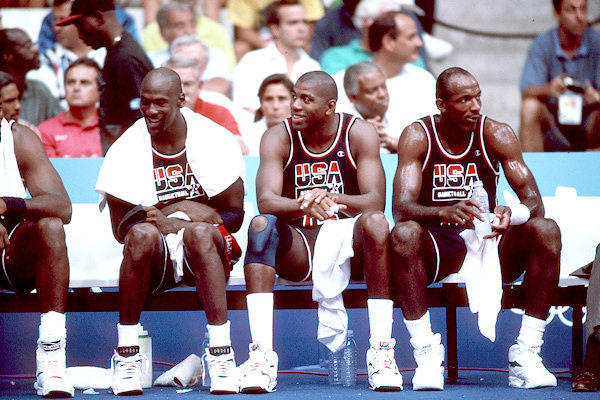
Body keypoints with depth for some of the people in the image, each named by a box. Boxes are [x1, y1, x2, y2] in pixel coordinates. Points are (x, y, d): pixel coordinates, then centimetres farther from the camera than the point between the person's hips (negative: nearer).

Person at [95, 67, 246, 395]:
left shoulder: (214, 139, -4)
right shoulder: (126, 148, -3)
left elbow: (235, 216, -3)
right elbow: (120, 227, -4)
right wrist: (166, 219, -21)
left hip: (206, 252, 0)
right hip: (156, 257, 0)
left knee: (199, 232, -35)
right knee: (142, 234, -34)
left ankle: (221, 353, -38)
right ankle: (126, 355, -28)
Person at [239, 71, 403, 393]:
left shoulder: (359, 134, -7)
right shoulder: (278, 138, -6)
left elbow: (376, 201, -18)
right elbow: (265, 200, -21)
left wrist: (333, 200, -39)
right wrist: (305, 206, -43)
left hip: (347, 243, -1)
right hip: (298, 249, 1)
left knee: (376, 222, -32)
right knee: (261, 224, -30)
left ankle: (381, 351, -32)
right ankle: (261, 354, -38)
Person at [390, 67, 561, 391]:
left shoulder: (496, 134, -5)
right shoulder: (417, 136, -9)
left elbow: (534, 201, -12)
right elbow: (401, 207, -23)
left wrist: (512, 215, -38)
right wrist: (446, 212, -44)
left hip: (487, 240, 2)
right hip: (438, 246, -2)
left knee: (546, 231, -25)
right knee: (403, 234, -35)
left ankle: (526, 355, -24)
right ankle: (426, 353, -29)